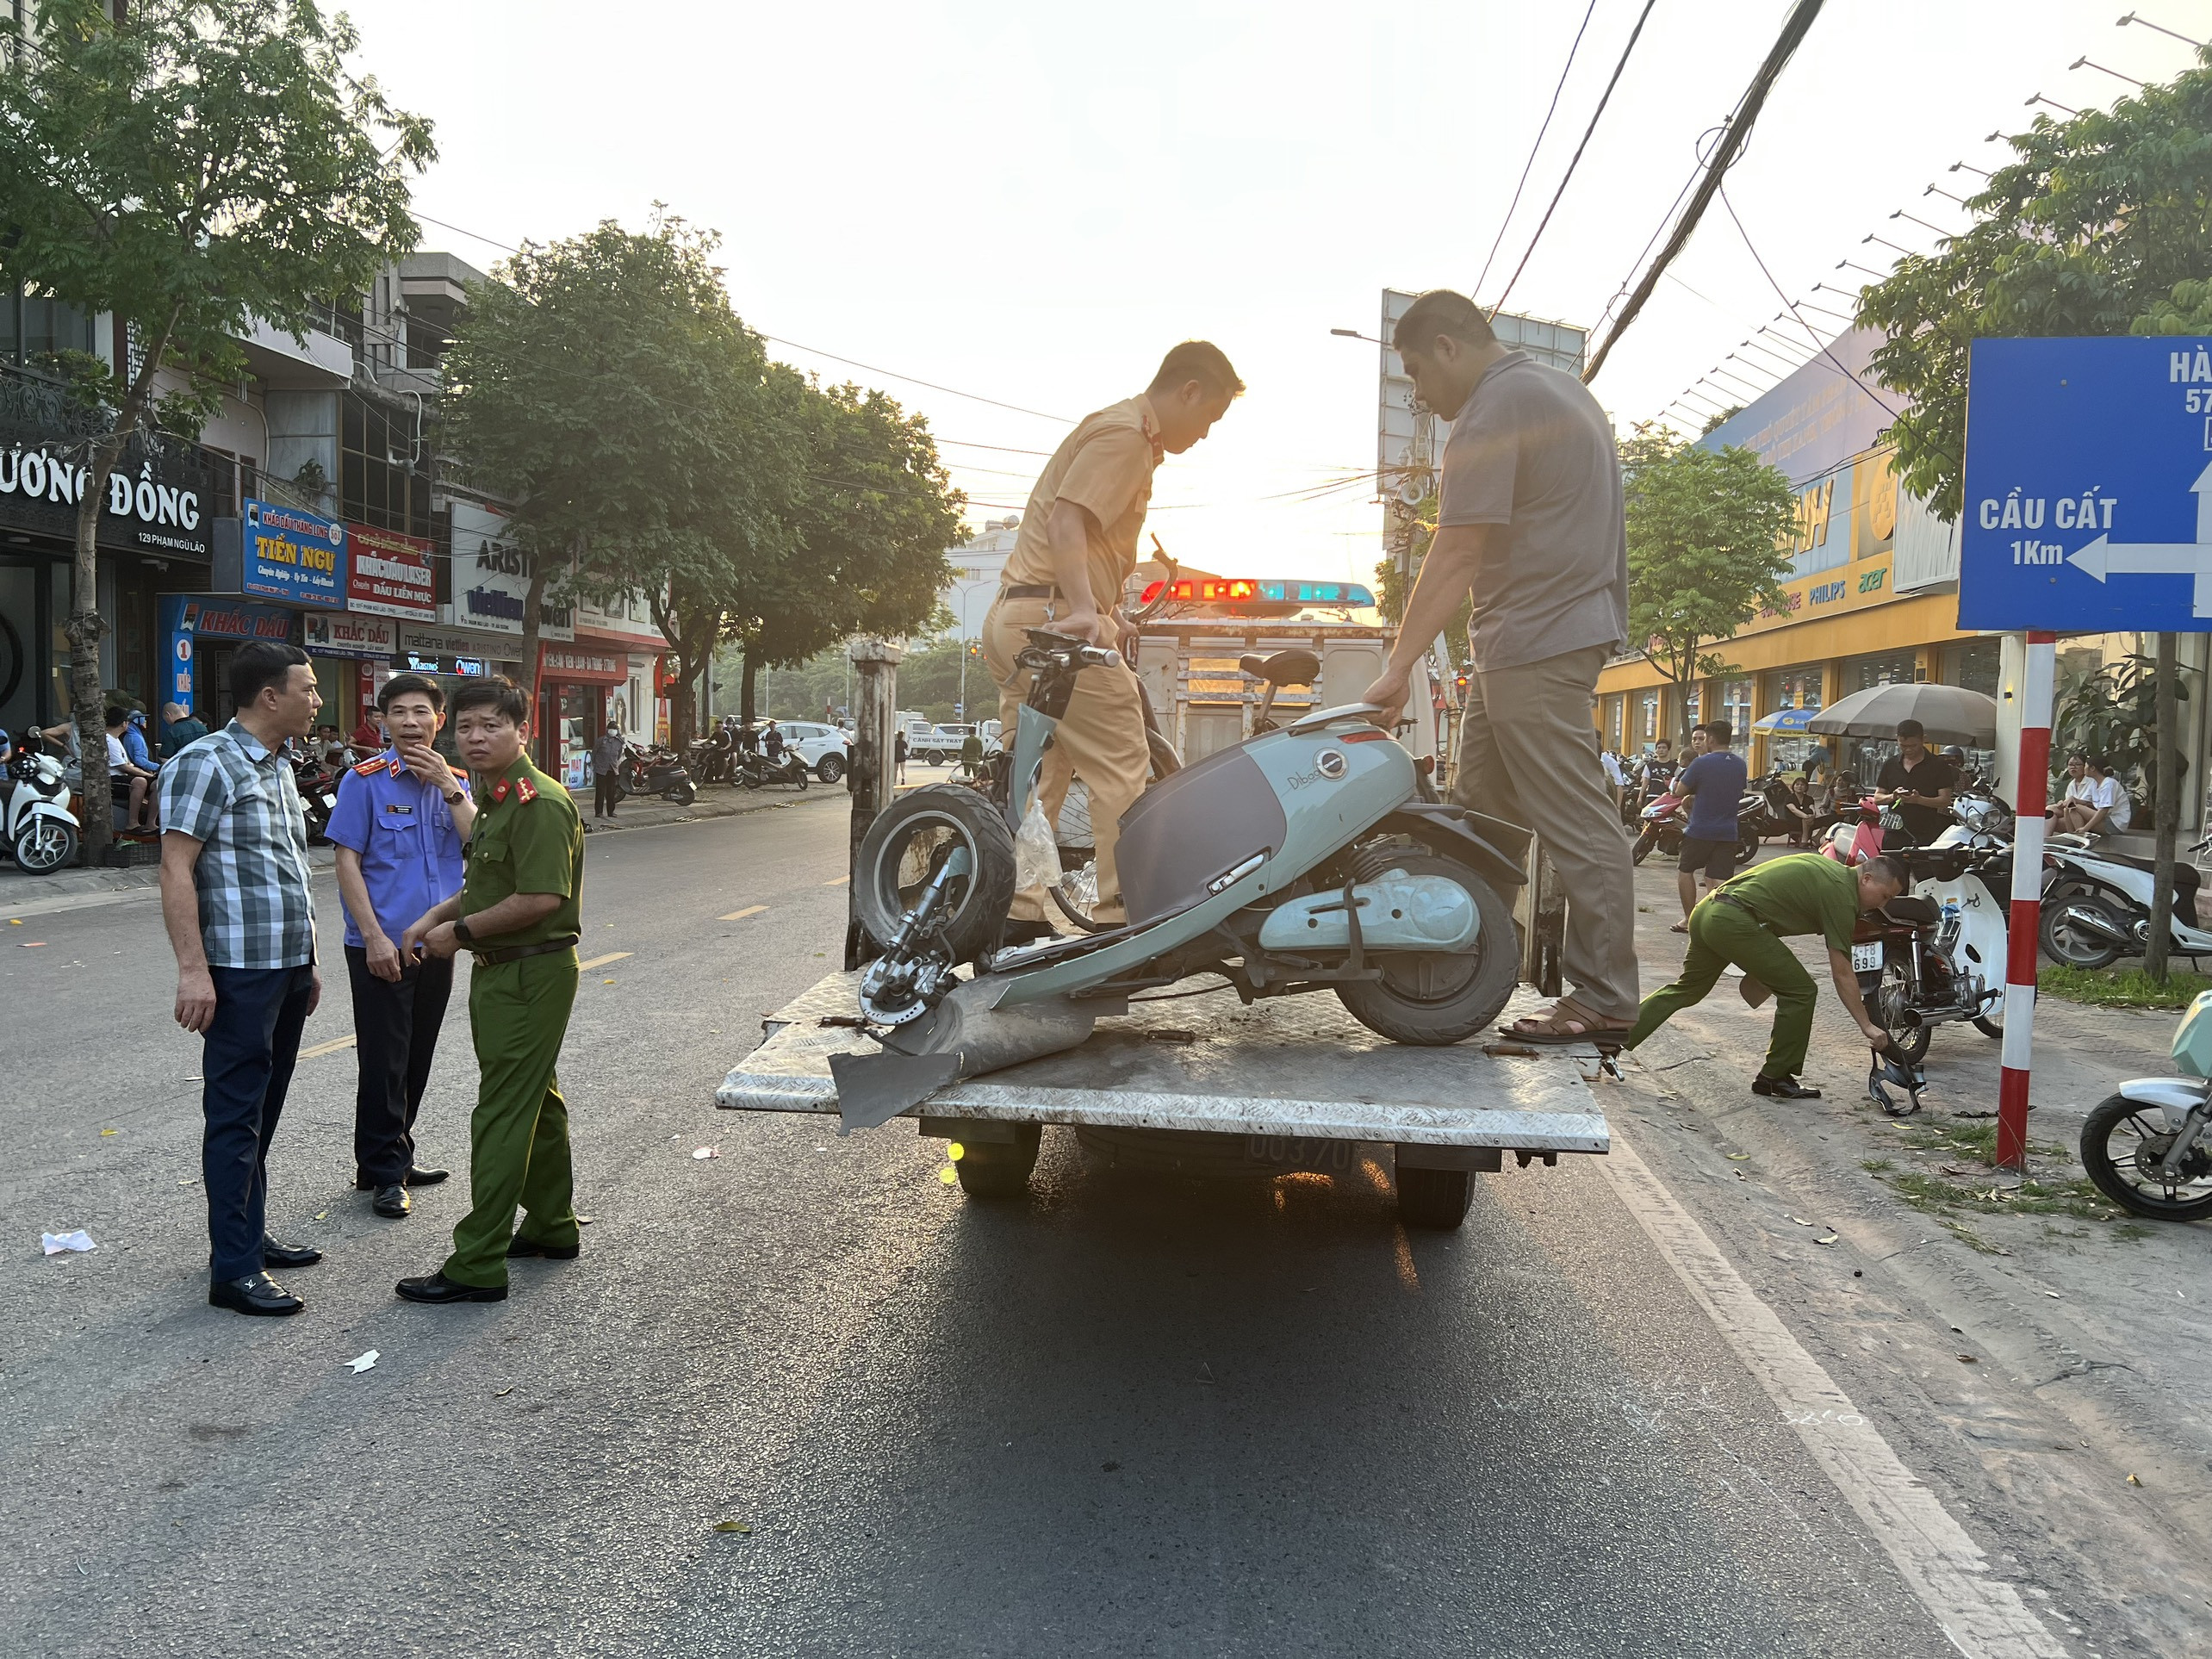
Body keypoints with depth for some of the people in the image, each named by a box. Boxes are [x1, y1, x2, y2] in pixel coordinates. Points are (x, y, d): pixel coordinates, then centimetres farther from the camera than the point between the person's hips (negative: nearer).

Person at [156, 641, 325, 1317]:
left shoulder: (279, 769, 16)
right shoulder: (206, 764, -12)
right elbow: (176, 870, -16)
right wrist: (192, 969, -22)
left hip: (287, 967, 9)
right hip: (239, 969, -9)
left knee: (262, 1112, 16)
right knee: (236, 1119, -3)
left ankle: (251, 1236, 26)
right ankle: (232, 1270, 3)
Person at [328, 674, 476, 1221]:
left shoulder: (454, 784, 9)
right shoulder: (366, 780, -7)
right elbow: (347, 861, -9)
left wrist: (449, 788, -13)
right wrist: (374, 937, -15)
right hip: (382, 947, -5)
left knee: (416, 1059, 15)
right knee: (384, 1061, 0)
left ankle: (397, 1157, 28)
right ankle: (382, 1174, 11)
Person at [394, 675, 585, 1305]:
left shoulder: (539, 802, -19)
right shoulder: (495, 798, 13)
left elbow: (540, 898, -26)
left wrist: (462, 931, -15)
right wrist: (436, 917, 7)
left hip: (530, 977, -10)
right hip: (502, 972, 10)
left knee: (502, 1116, -6)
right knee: (536, 1101, 19)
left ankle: (477, 1265, -1)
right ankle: (552, 1227, 33)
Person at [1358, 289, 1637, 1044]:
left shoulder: (1492, 411, -12)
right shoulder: (1560, 388, 20)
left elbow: (1455, 556, -18)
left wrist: (1397, 669, -17)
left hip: (1536, 641, -11)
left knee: (1575, 824, -8)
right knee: (1478, 810, 12)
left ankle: (1605, 998, -3)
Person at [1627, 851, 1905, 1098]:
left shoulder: (1823, 866, 21)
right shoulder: (1840, 893, -6)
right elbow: (1842, 974, -8)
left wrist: (1755, 968, 30)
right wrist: (1868, 1026, -4)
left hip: (1707, 909, 10)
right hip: (1734, 921, -10)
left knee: (1686, 989, 22)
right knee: (1799, 991, 0)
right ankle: (1775, 1078, 9)